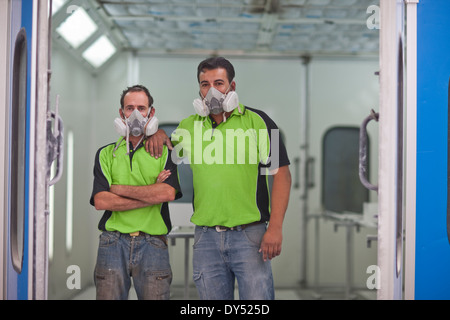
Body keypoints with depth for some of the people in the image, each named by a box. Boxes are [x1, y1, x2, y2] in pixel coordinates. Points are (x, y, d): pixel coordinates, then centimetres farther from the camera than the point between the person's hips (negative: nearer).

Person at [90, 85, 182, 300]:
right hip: (113, 243, 1)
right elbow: (100, 201, -3)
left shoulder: (164, 152, 8)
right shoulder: (106, 154, 12)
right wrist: (151, 195, -7)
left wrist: (120, 189, -5)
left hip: (152, 244, -1)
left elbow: (167, 193, -10)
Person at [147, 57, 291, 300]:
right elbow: (165, 151, 29)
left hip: (249, 234, -3)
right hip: (206, 236, 4)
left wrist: (275, 227, -13)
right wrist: (159, 133, 4)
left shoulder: (257, 122, -1)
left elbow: (281, 173, -5)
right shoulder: (189, 126, 11)